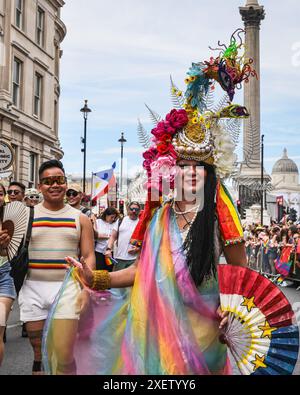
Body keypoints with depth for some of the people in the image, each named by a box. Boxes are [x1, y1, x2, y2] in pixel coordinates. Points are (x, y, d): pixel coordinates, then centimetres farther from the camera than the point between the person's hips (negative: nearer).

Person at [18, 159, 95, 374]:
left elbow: (89, 256, 4)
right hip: (33, 289, 1)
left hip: (67, 288, -1)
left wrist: (86, 289, -8)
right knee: (39, 354, 11)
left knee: (64, 357, -9)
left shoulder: (80, 218, 6)